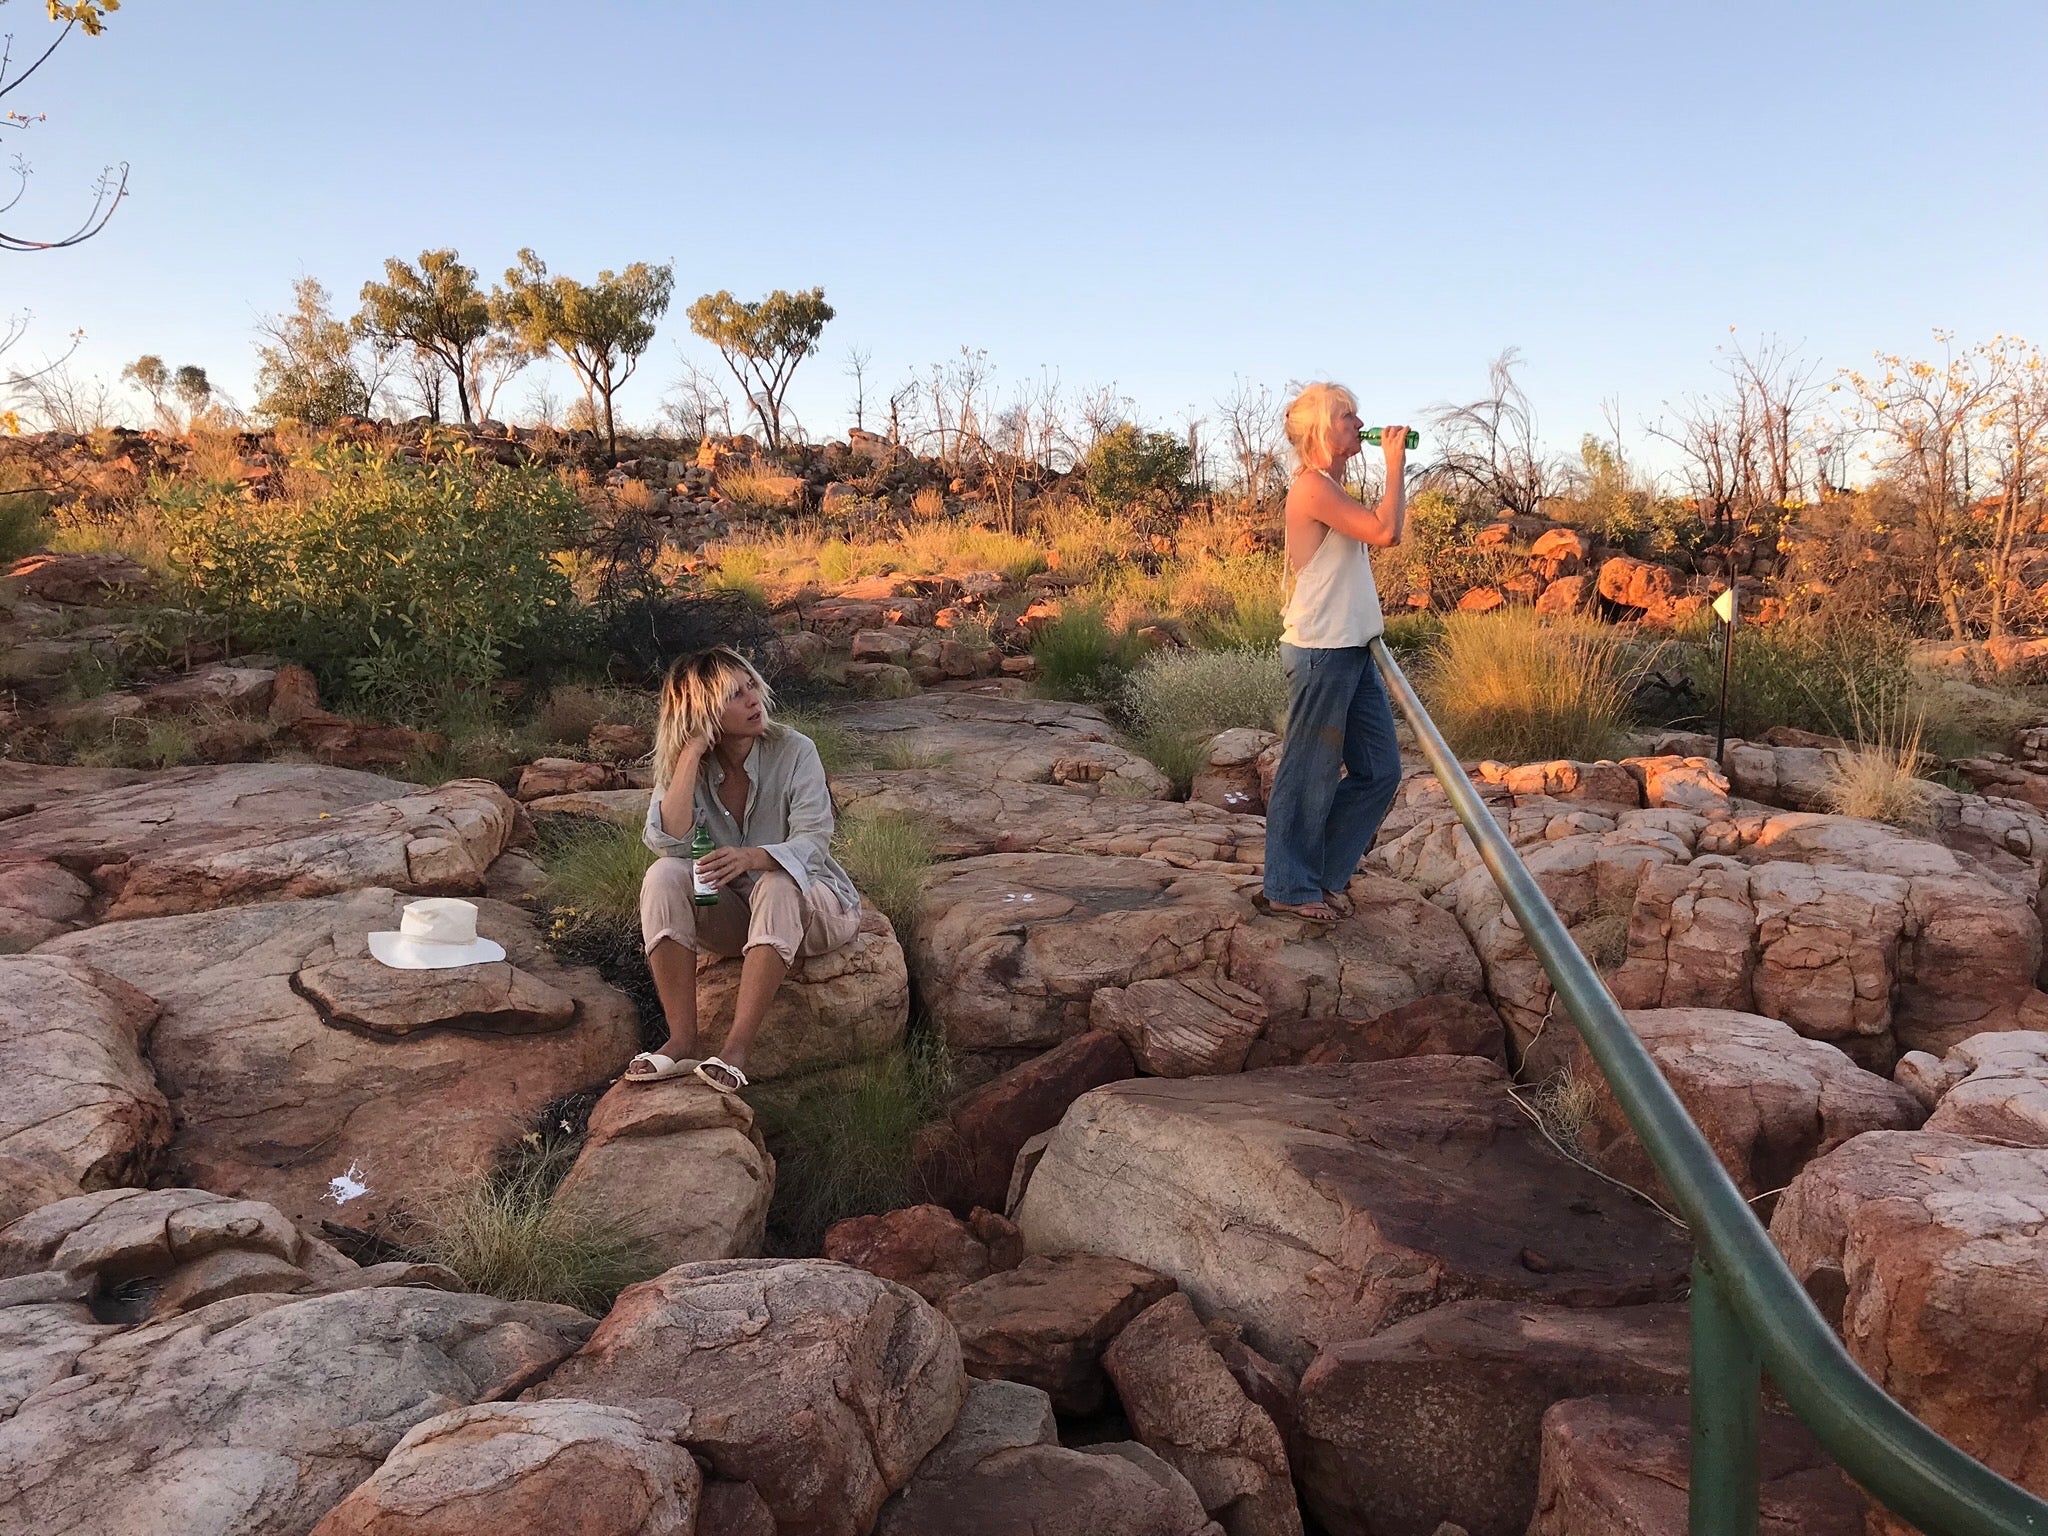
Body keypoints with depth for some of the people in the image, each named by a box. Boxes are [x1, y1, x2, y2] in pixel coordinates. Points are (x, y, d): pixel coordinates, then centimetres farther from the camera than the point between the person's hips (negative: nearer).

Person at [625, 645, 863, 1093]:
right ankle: (682, 1043, -26)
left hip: (808, 902, -3)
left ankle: (736, 1049, -37)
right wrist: (692, 753, -24)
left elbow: (813, 843, -21)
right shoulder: (686, 764, -4)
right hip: (729, 913, 3)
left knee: (777, 884, -37)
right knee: (663, 876, -25)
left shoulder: (794, 752, -12)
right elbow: (667, 843, -20)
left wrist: (753, 857, -42)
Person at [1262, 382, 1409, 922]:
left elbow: (1378, 536, 18)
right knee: (1309, 774, 2)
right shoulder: (1312, 486, -15)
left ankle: (1324, 872, 24)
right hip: (1320, 653, -10)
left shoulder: (1332, 489, 16)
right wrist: (1394, 463, -13)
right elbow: (1386, 532, -22)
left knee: (1379, 770, 12)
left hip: (1351, 652, 10)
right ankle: (1291, 887, 16)